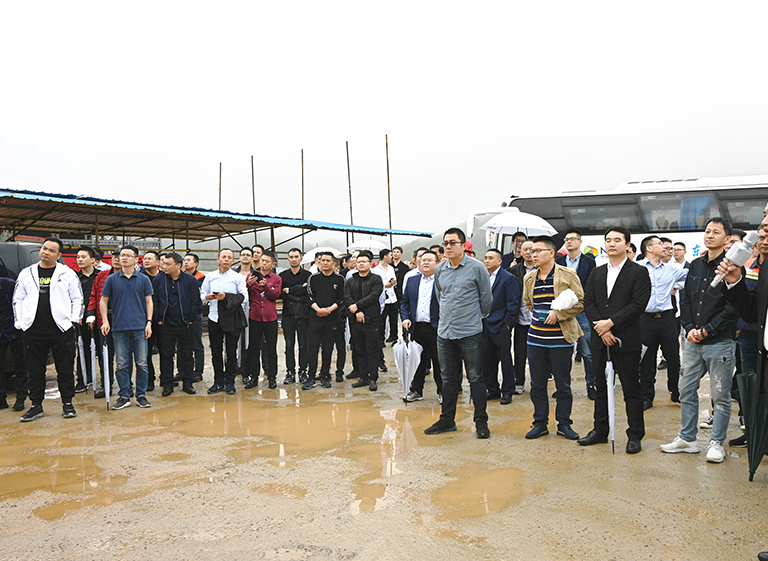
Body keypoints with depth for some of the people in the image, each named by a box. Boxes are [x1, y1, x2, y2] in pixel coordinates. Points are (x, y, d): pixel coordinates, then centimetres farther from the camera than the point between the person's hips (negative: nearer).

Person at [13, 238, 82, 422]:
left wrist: (73, 320, -2)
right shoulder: (26, 274, 11)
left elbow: (77, 299, 6)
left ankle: (67, 403, 14)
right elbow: (18, 300, 14)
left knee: (65, 369, 3)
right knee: (35, 370, 8)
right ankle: (36, 406, 18)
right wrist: (20, 322, 5)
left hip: (62, 329, -2)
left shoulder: (68, 274, 4)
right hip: (33, 330, 2)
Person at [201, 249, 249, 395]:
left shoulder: (238, 277, 3)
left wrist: (227, 297, -18)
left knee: (231, 351, 2)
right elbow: (202, 294, 11)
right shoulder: (210, 277, 12)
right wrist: (208, 296, -11)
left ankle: (230, 383, 12)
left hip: (232, 318, -3)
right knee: (216, 351, 7)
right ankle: (218, 382, 17)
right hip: (214, 318, 3)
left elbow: (244, 297, -7)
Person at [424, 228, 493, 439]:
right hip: (444, 332, 5)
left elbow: (486, 298, 1)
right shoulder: (439, 270, 7)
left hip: (470, 333, -5)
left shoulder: (477, 268, -7)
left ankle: (481, 421, 12)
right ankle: (447, 420, 22)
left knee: (475, 378, 2)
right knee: (448, 378, 12)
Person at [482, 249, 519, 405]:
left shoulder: (509, 278, -7)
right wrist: (481, 322, 10)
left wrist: (508, 324, -13)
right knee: (487, 360, 10)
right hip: (485, 326, 6)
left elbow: (513, 304, -9)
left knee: (505, 360, 3)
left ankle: (507, 392, 14)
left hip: (501, 327, -6)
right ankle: (493, 390, 22)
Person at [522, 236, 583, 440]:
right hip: (535, 338, 4)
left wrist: (558, 313, -15)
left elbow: (580, 302, -6)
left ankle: (564, 424, 18)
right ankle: (540, 423, 20)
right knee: (537, 384, 8)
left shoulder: (568, 275, -5)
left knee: (563, 385, 5)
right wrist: (539, 316, 12)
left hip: (560, 339, -4)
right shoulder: (529, 278, 10)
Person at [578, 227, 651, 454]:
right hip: (600, 340, 5)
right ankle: (600, 430, 25)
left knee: (632, 390, 3)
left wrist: (611, 322, -16)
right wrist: (601, 328, -8)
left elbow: (638, 304, -13)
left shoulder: (639, 272, -3)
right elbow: (588, 302, 6)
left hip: (626, 341, -5)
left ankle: (635, 435, 14)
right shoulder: (597, 273, 13)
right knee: (601, 388, 13)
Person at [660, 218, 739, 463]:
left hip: (720, 342, -6)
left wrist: (707, 330, -14)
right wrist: (690, 329, -1)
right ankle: (687, 439, 23)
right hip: (693, 341, 6)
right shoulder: (696, 265, 11)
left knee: (721, 395, 4)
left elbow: (733, 307, -14)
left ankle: (717, 443, 18)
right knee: (686, 390, 11)